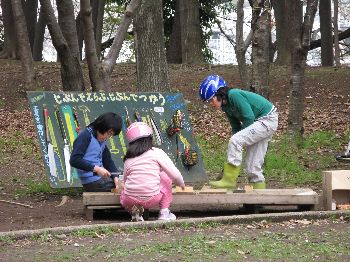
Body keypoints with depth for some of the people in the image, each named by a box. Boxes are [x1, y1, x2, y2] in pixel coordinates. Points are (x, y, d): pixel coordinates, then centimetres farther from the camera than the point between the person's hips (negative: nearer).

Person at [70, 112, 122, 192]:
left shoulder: (102, 140, 15)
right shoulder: (86, 136, -11)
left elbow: (108, 161, 13)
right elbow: (74, 160, -20)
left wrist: (115, 177, -5)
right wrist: (96, 169, -24)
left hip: (101, 178, 9)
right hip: (92, 182, -8)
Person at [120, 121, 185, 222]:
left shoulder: (128, 160, 8)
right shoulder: (157, 153, -1)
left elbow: (125, 181, 13)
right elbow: (175, 175, 0)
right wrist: (181, 184, 21)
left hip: (129, 201, 2)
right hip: (152, 200, -2)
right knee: (166, 176, 25)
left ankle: (134, 212, 7)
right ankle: (164, 212, 20)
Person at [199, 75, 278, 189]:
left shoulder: (234, 95, -21)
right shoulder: (226, 106, 7)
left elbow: (249, 118, -23)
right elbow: (236, 128, 11)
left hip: (268, 119, -10)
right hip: (260, 122, 10)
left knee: (235, 141, -22)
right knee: (253, 166, 8)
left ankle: (229, 180, -20)